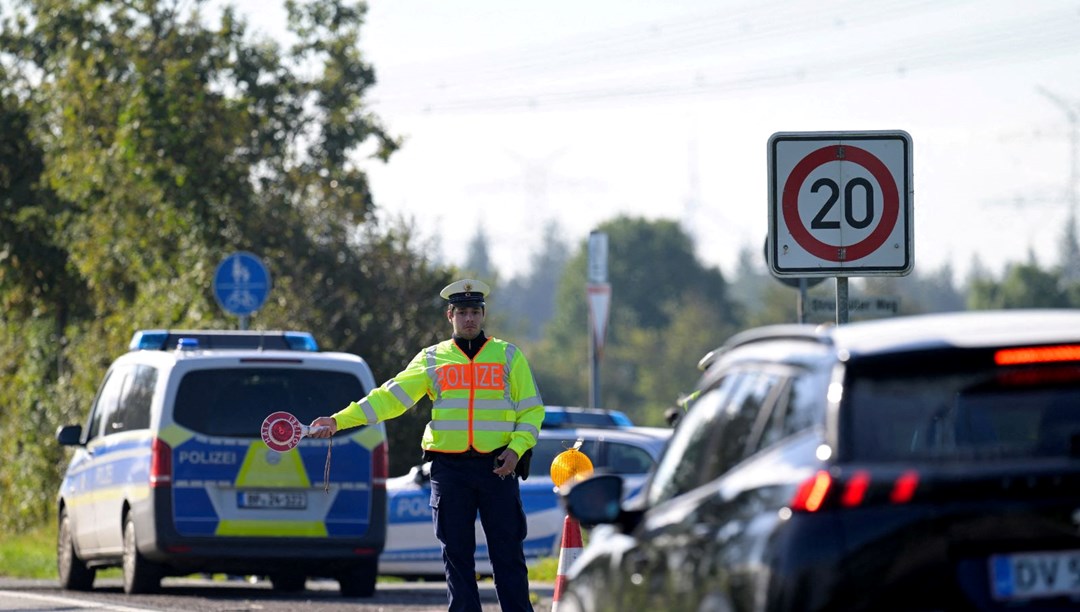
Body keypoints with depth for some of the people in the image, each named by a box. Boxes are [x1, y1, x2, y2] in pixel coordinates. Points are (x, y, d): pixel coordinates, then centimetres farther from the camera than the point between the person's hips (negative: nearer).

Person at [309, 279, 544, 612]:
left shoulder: (509, 356, 8)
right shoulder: (432, 359, 10)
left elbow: (532, 410, 9)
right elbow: (391, 397, 4)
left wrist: (516, 448, -8)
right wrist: (339, 420, -6)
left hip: (497, 466, -1)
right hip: (449, 468, 1)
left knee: (508, 553, -4)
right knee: (457, 553, 2)